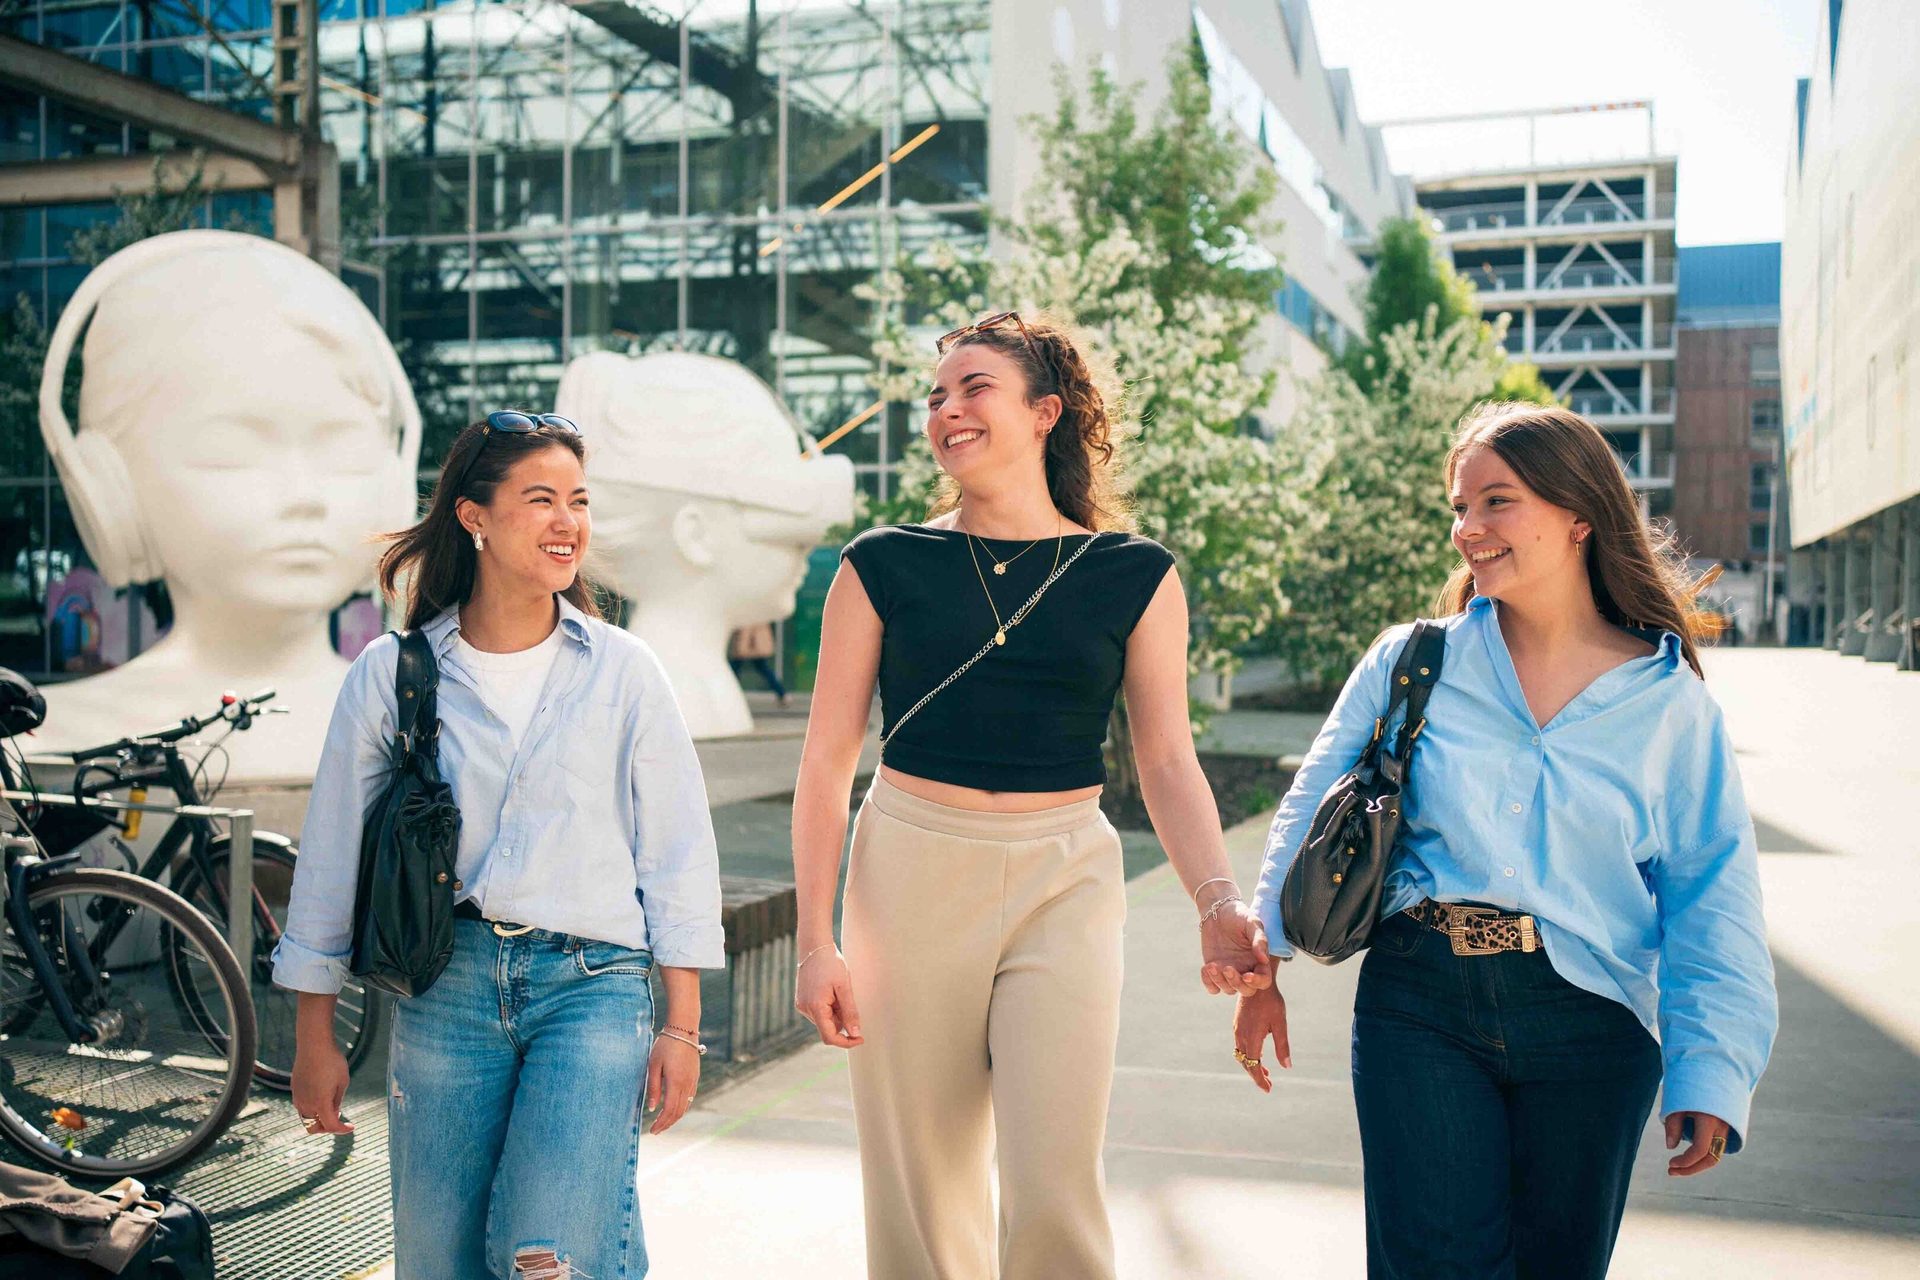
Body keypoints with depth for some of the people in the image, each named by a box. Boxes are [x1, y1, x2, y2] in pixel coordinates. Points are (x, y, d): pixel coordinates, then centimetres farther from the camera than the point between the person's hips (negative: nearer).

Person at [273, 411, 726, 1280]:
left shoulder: (623, 671, 3)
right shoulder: (390, 673, 3)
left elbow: (676, 854, 5)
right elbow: (333, 854, 9)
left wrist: (681, 1025, 2)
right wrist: (315, 1036, 10)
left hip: (593, 984, -1)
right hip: (444, 988, 2)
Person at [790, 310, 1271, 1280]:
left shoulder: (1134, 576, 3)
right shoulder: (885, 565, 1)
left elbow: (1168, 763, 2)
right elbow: (827, 759, 2)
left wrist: (1217, 902, -13)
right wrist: (815, 939, -3)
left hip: (1064, 882, 0)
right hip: (911, 872, 1)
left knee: (1055, 1192, -7)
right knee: (920, 1194, 7)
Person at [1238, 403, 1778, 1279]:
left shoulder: (1669, 698, 1)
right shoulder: (1411, 663, 2)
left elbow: (1712, 895, 2)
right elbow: (1313, 817, 10)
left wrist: (1713, 1073, -5)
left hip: (1589, 1029, 1)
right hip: (1419, 1010, 0)